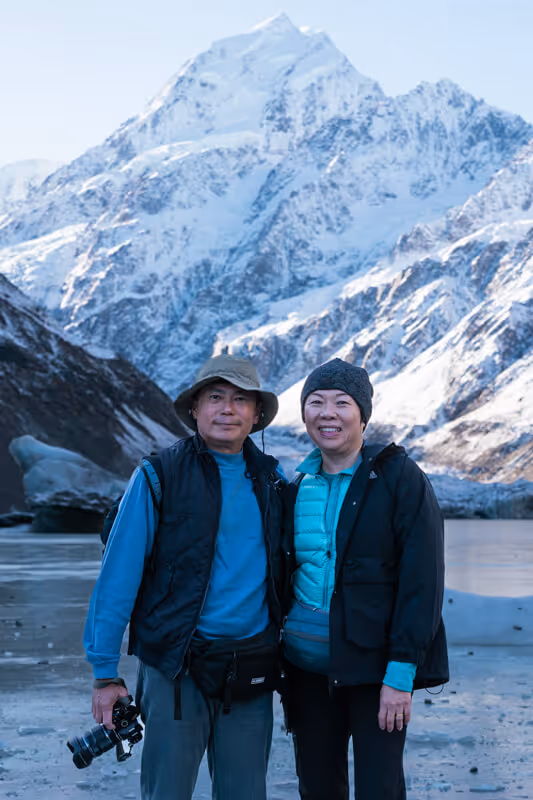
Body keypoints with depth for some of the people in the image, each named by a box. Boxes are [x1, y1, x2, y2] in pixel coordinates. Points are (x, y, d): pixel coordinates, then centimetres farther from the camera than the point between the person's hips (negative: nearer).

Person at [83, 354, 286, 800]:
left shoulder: (273, 480, 8)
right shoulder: (159, 478, -5)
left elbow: (286, 572, 17)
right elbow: (119, 576, -7)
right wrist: (105, 672, -9)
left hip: (251, 673, 4)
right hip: (175, 668, -4)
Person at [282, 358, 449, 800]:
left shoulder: (401, 479, -8)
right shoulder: (299, 487, 7)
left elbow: (422, 583, -13)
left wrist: (400, 675, -17)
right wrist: (279, 665, 7)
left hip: (373, 665, -5)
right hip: (308, 666, 5)